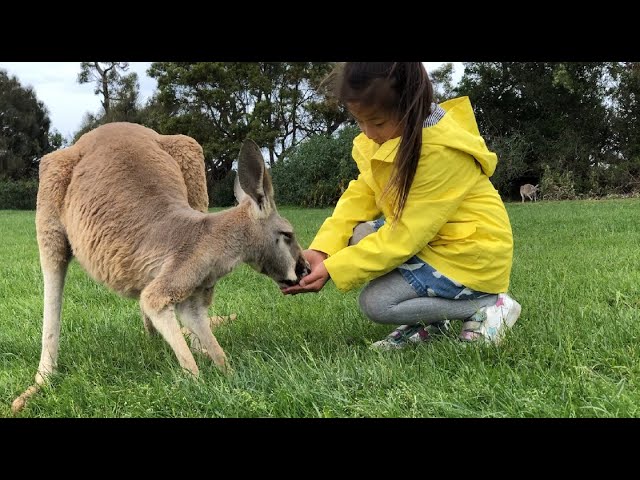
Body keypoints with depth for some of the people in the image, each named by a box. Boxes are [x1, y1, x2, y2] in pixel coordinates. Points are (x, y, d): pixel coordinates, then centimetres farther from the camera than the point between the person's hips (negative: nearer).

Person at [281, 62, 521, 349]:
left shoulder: (441, 150, -28)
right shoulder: (389, 132, -2)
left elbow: (405, 234, -28)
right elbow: (360, 196, -3)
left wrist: (332, 270, -28)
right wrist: (321, 250, -18)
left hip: (472, 257, -9)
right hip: (429, 239, 9)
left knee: (375, 303, -16)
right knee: (359, 236, -9)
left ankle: (488, 305, -3)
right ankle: (427, 320, 6)